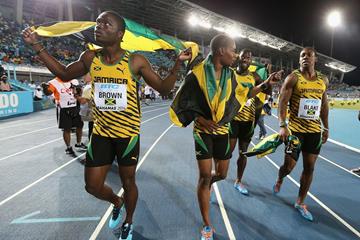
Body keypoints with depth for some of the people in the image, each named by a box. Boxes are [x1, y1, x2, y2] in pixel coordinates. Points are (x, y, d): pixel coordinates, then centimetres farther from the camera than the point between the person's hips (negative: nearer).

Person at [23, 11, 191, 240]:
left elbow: (163, 87, -4)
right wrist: (37, 45, 14)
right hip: (101, 133, 4)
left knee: (128, 182, 14)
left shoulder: (136, 61, -12)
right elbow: (64, 74, 17)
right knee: (92, 186, 11)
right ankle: (116, 202, 46)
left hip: (128, 134, -3)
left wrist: (178, 64, -18)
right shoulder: (90, 58, 0)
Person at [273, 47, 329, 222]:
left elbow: (324, 105, 16)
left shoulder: (323, 80, 9)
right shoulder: (293, 78, -6)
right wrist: (282, 125, -22)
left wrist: (326, 127, 13)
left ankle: (300, 202, 23)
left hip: (315, 130, 5)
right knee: (289, 165, 1)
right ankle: (279, 180, 37)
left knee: (309, 167, 7)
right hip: (295, 129, -4)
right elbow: (282, 102, -12)